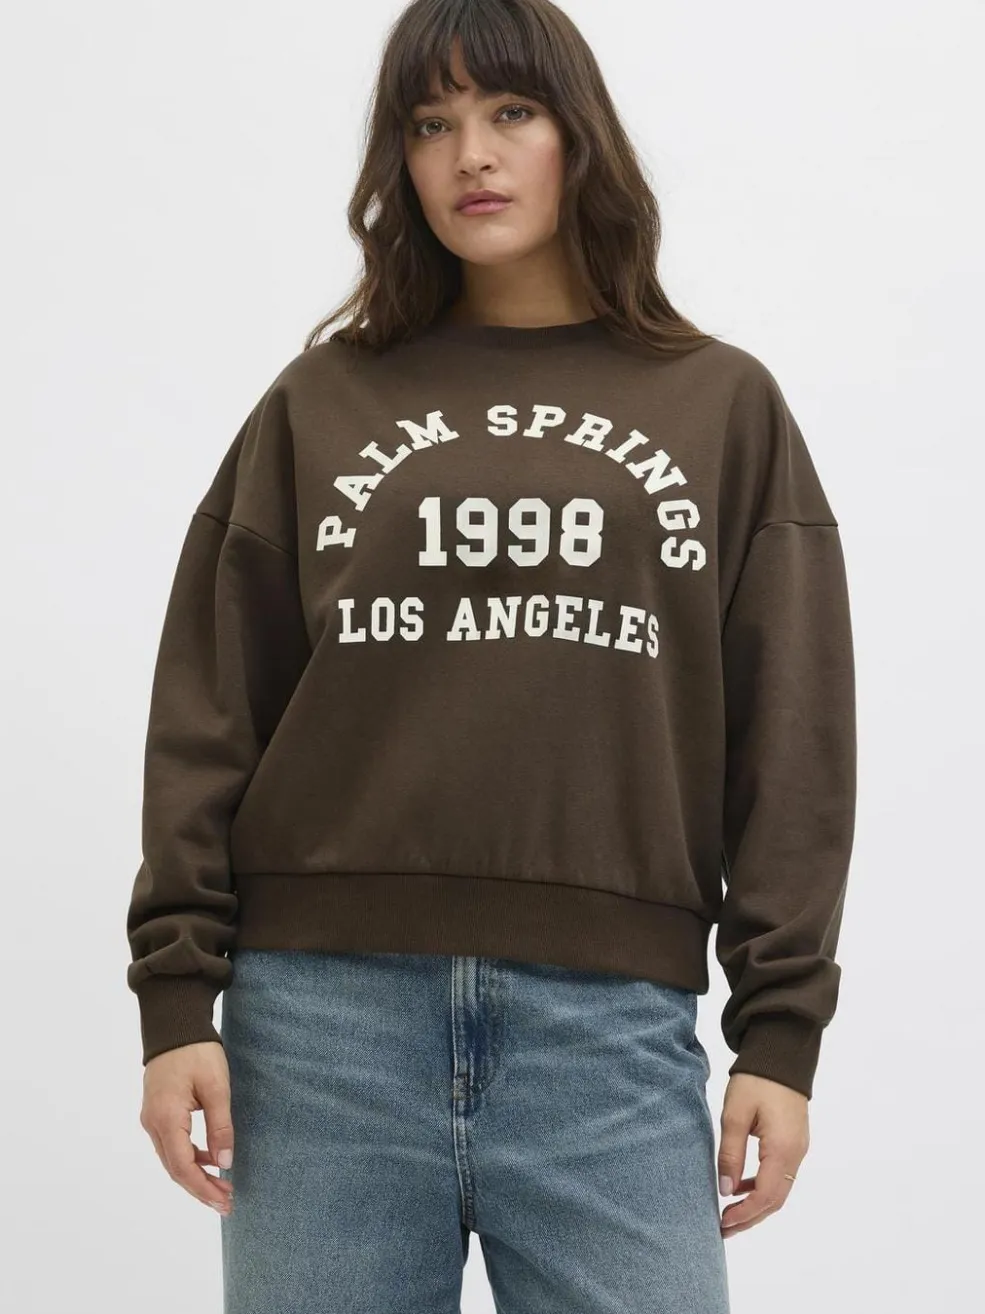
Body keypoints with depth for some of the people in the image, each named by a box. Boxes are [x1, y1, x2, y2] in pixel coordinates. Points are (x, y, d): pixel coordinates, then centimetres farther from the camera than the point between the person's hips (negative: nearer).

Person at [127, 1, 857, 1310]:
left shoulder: (726, 408, 11)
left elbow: (790, 741, 7)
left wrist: (780, 1029, 0)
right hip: (326, 1016, 1)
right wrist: (177, 996, 0)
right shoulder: (320, 405, 12)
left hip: (609, 1025, 0)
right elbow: (209, 715, 8)